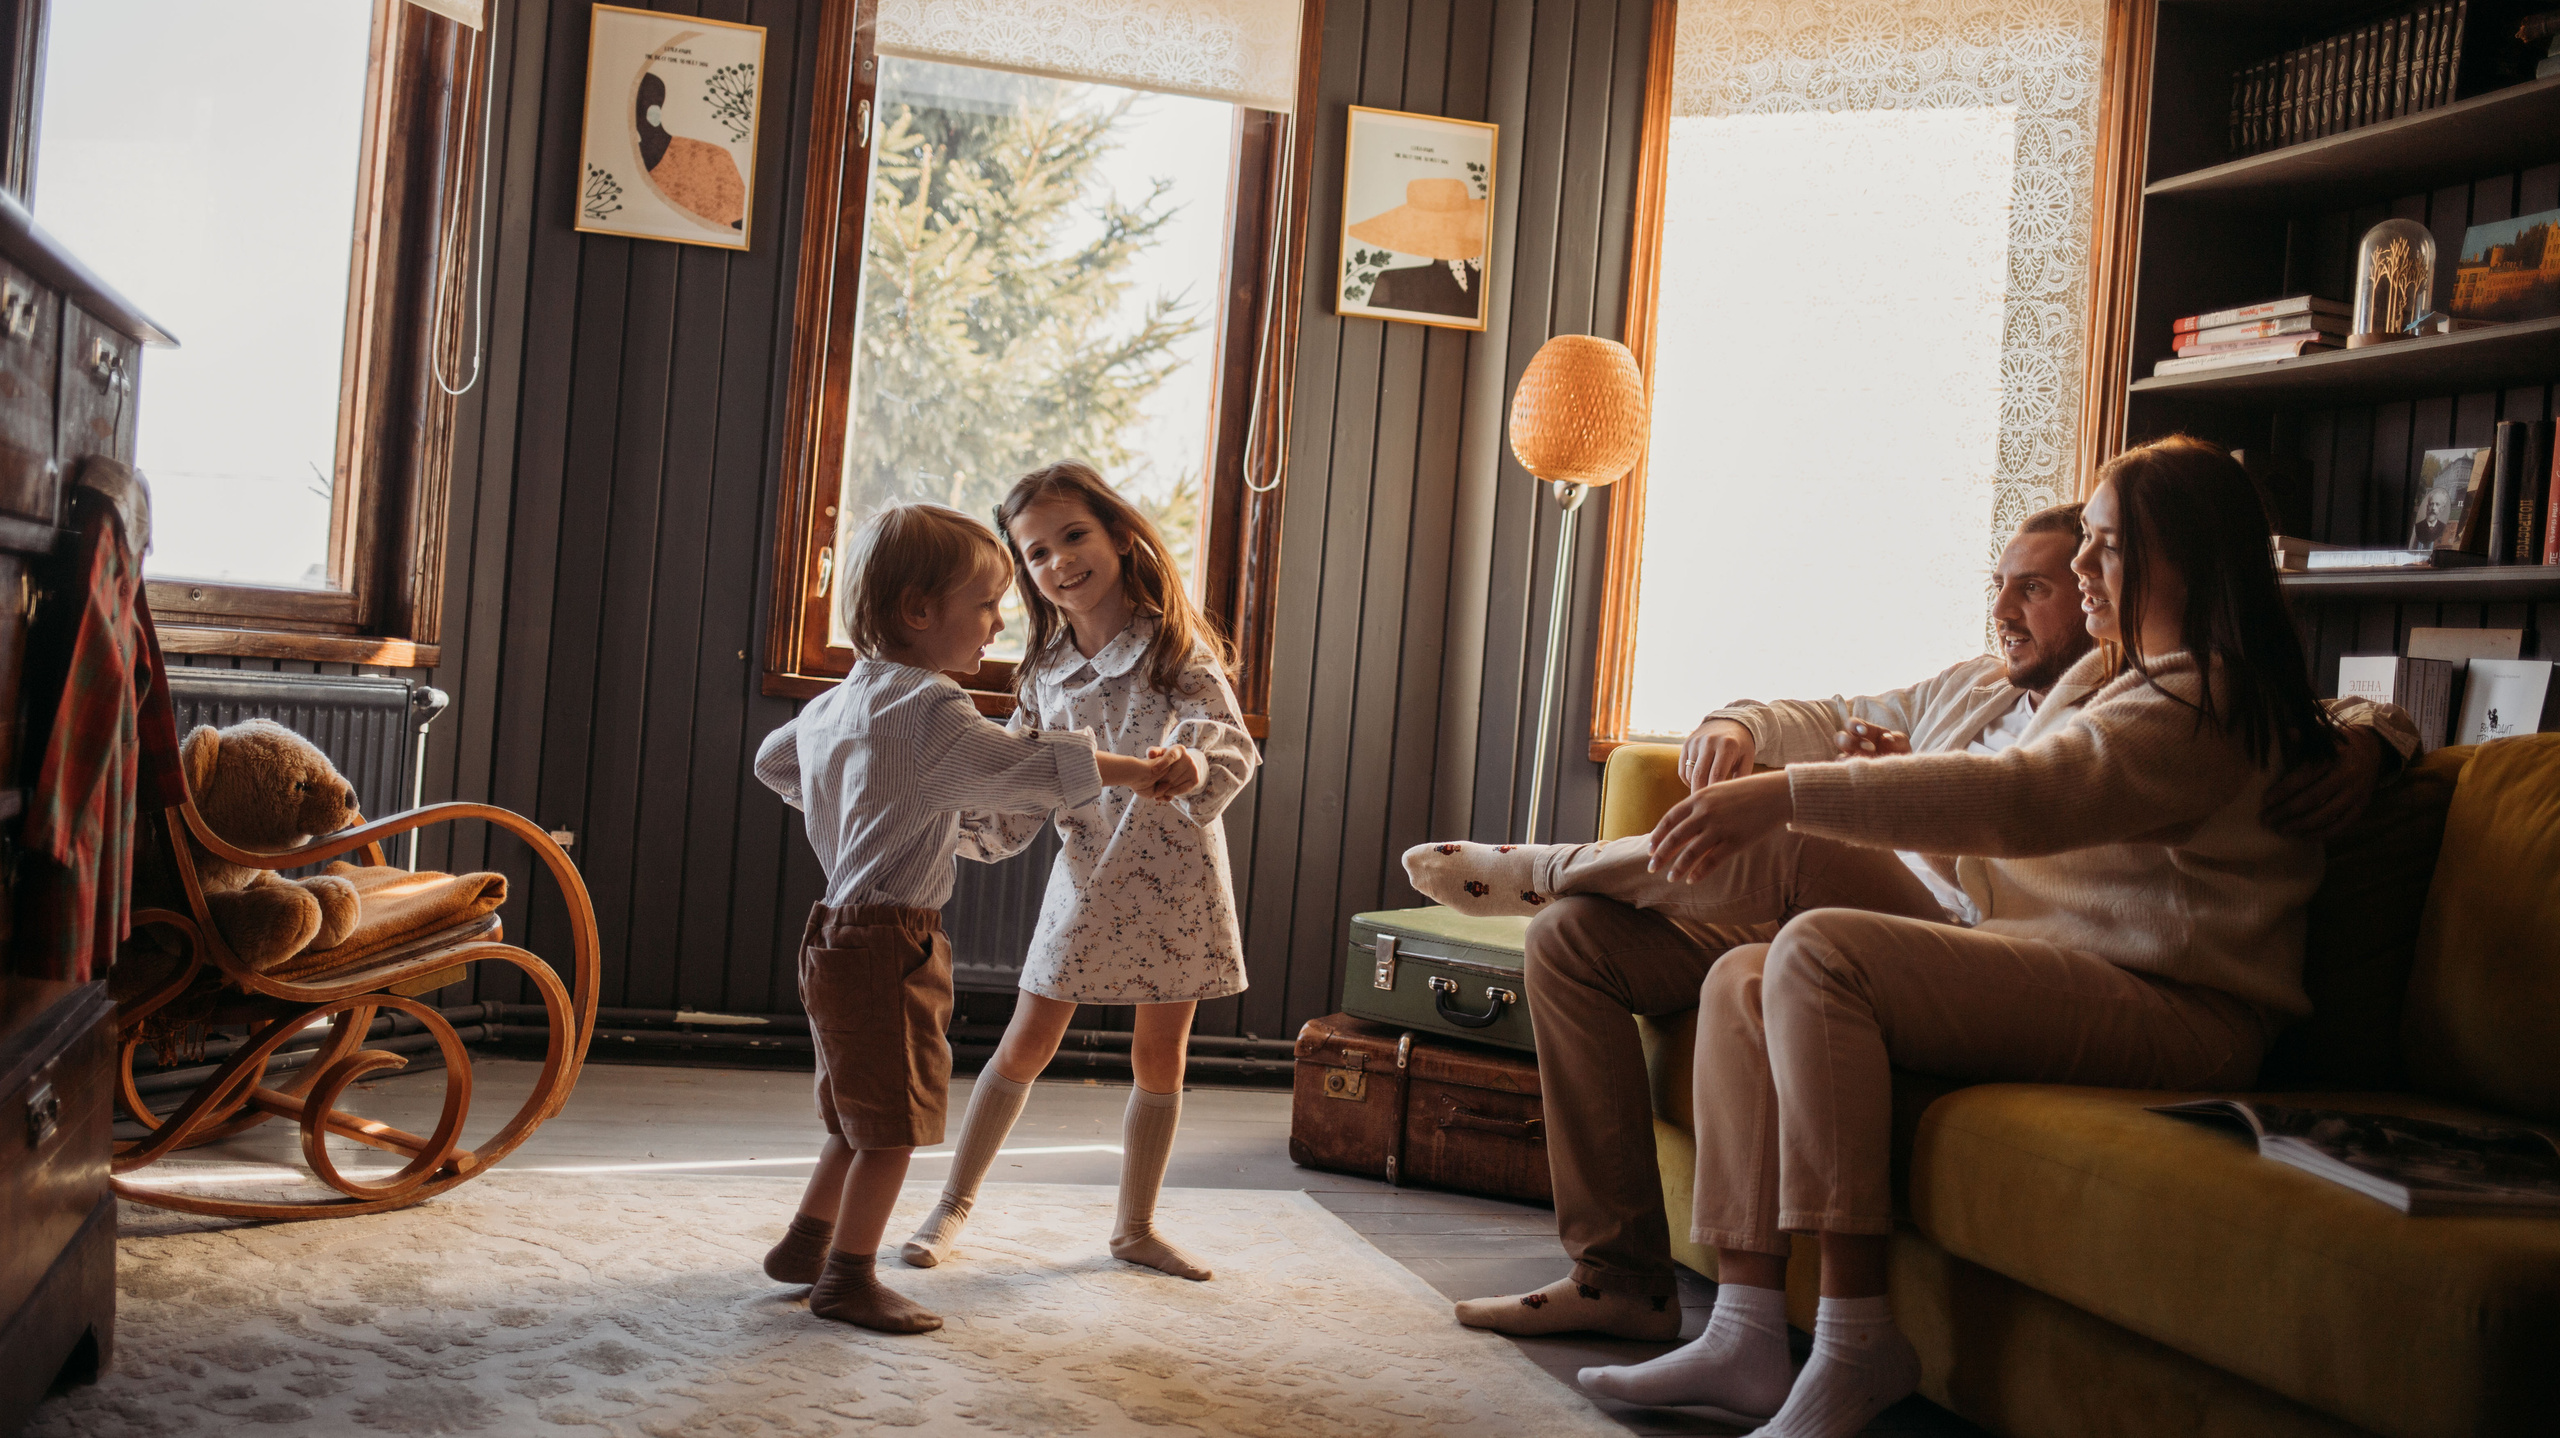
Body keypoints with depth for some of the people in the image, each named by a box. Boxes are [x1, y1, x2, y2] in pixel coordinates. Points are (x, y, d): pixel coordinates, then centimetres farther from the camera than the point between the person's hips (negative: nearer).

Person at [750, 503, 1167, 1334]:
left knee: (862, 1116, 22)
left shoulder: (840, 702, 11)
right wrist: (1133, 772, -13)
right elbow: (1026, 767, -24)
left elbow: (773, 761, 28)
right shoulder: (928, 708, -19)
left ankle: (805, 1245, 32)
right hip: (891, 941, -10)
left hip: (841, 935, 10)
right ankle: (848, 1278, 7)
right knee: (893, 1119, 0)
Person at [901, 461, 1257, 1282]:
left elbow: (1234, 744, -25)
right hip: (1086, 876, 2)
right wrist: (969, 819, -17)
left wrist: (1196, 764, -47)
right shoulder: (1045, 675, 2)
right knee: (1027, 1045, 6)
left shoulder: (1176, 647, -10)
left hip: (1176, 876, -2)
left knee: (1160, 1056, 8)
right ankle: (954, 1206, 20)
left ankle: (1135, 1227, 24)